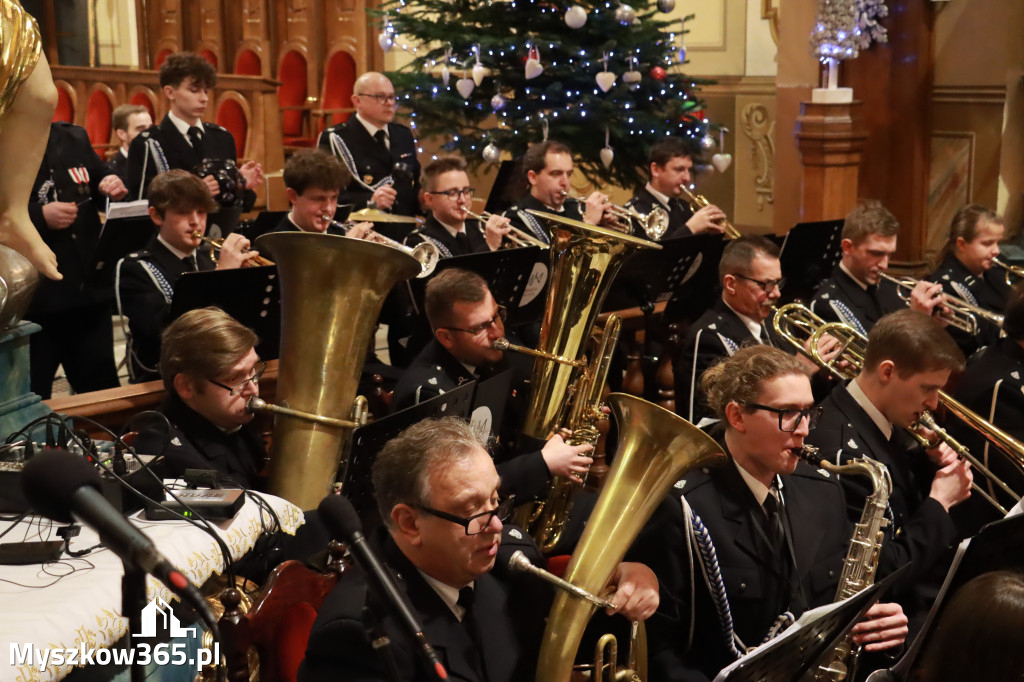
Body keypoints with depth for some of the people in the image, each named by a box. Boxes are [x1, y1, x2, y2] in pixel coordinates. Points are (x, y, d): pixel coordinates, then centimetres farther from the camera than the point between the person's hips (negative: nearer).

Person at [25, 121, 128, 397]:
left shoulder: (75, 138, 9)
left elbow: (100, 190, 21)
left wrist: (114, 190, -1)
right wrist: (39, 218, -23)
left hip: (89, 291, 6)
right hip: (31, 301, -5)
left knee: (103, 391, 15)